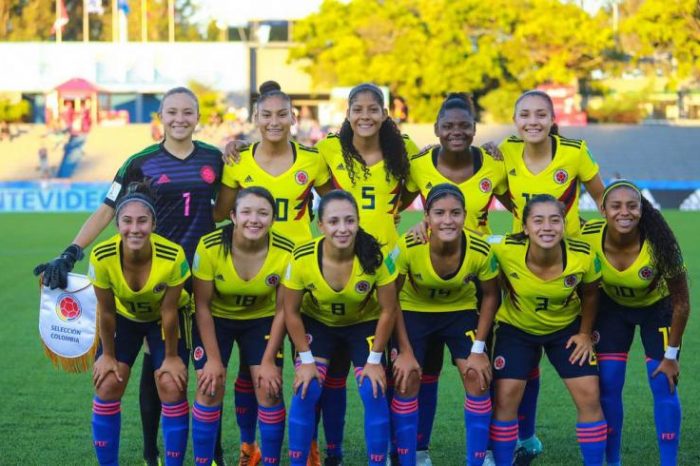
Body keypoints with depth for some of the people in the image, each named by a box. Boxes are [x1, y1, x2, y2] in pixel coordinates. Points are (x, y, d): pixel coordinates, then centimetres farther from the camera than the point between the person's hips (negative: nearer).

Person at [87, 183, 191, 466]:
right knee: (108, 385, -7)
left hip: (163, 319, -1)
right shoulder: (102, 257, -32)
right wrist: (108, 354, -5)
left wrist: (171, 357, -10)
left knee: (172, 387, -11)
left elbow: (169, 312, -21)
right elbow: (106, 312, -16)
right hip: (124, 318, 1)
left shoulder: (173, 256, -35)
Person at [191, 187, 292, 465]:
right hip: (216, 319, -1)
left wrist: (269, 360, -13)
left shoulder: (286, 252, -25)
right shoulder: (210, 247, -29)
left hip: (261, 320, 1)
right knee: (210, 389, -9)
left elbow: (282, 310, -13)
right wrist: (214, 358, -17)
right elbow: (202, 305, -18)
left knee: (270, 389, -9)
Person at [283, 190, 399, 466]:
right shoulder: (302, 259, -30)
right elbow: (291, 312, -14)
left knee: (374, 393, -12)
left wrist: (375, 359, -14)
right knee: (305, 392, -13)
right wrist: (306, 359, -13)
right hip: (317, 323, 0)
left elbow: (388, 310, -17)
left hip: (364, 324, 0)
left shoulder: (375, 257, -31)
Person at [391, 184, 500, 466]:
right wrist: (405, 351, -17)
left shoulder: (480, 250, -28)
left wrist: (478, 348, -13)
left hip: (461, 311, 1)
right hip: (414, 310, -1)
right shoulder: (408, 247, -32)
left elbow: (490, 296, -9)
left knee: (478, 378, -9)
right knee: (406, 380, -9)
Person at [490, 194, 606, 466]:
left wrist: (585, 334, -2)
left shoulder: (584, 257, -26)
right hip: (516, 328, -1)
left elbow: (590, 295, -4)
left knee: (590, 397, -4)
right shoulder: (505, 251, -31)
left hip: (567, 328, 1)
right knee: (505, 398, -6)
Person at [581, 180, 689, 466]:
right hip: (613, 306, 2)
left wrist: (671, 354, -16)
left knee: (663, 385, -6)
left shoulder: (659, 244, -35)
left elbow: (681, 303, -21)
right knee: (607, 385, -2)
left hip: (657, 307, -2)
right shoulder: (587, 237, -29)